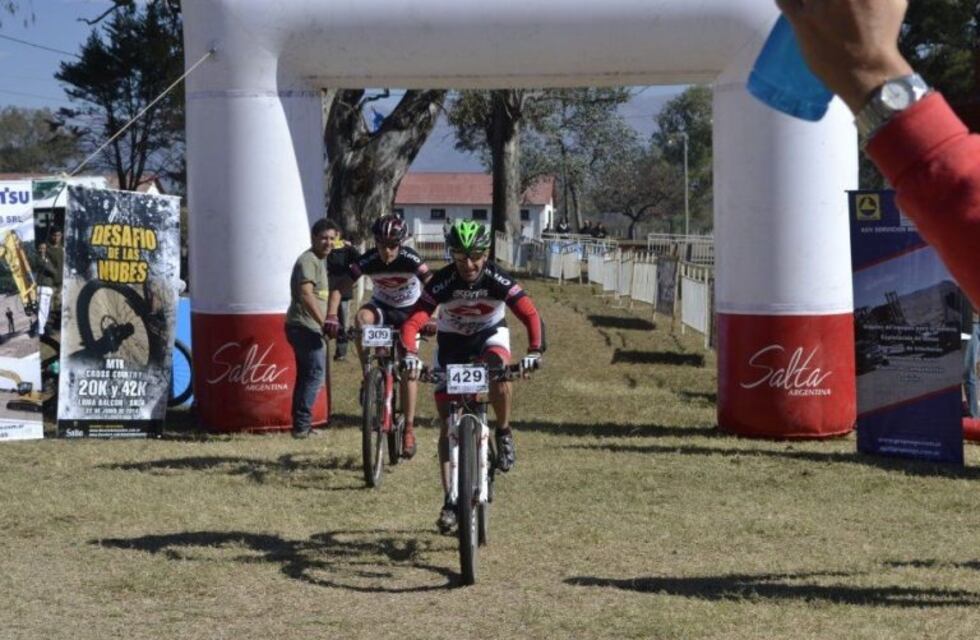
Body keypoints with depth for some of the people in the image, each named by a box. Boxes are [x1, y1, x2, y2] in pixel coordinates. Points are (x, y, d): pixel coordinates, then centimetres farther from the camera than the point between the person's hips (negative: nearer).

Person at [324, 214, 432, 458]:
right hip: (381, 305, 1)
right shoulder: (367, 261, -24)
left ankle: (409, 428, -2)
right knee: (362, 318, -34)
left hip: (409, 310, -1)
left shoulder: (410, 259, -28)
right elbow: (339, 287, -24)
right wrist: (331, 316, -39)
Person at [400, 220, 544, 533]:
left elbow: (530, 315, -33)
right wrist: (410, 354, -52)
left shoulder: (497, 279, -26)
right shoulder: (443, 281, -26)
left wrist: (535, 351, -50)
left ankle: (503, 433, -11)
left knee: (499, 371, -37)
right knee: (448, 423, -3)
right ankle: (450, 499, 5)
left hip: (490, 334, -1)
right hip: (452, 341, 1)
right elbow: (413, 322, -34)